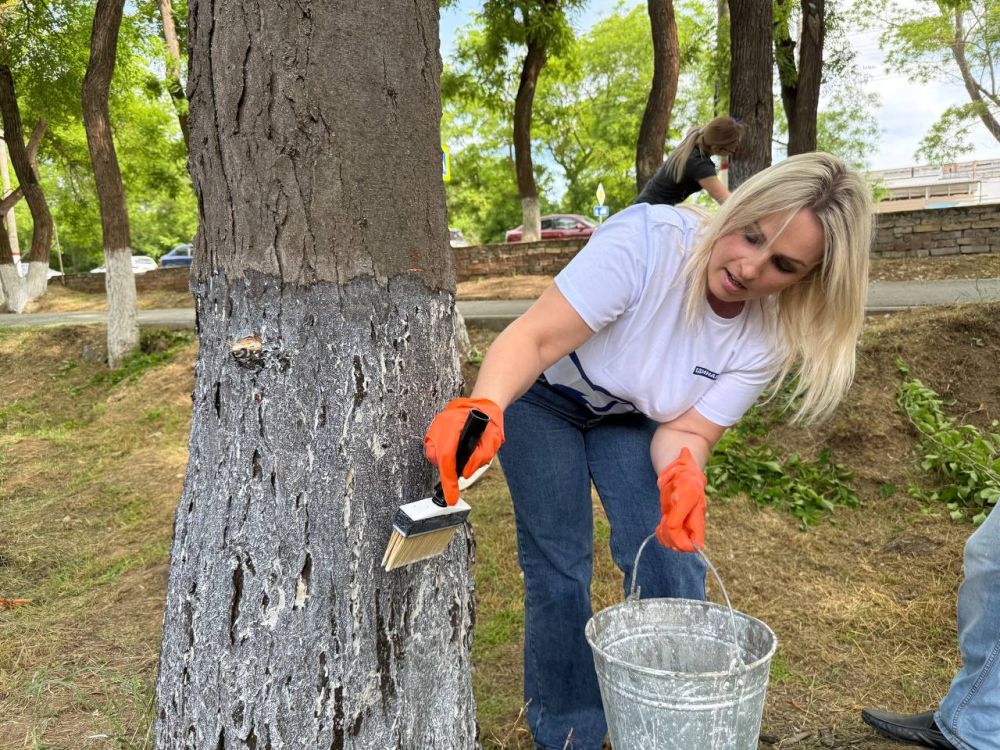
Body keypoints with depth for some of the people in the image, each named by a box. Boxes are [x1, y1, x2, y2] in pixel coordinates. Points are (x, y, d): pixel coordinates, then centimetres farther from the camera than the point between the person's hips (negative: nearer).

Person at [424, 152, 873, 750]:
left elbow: (687, 429, -20)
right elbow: (536, 337, -39)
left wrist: (684, 476, -42)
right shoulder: (648, 239, -35)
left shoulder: (768, 339, -20)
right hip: (543, 395, -3)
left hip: (633, 419, 3)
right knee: (559, 573, -4)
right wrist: (483, 408, -57)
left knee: (673, 567, -8)